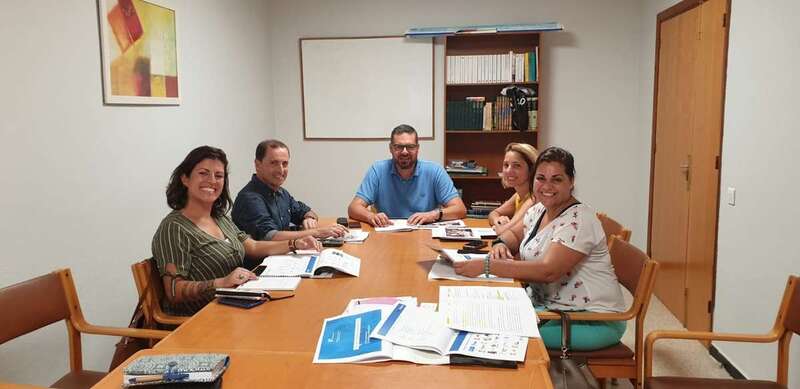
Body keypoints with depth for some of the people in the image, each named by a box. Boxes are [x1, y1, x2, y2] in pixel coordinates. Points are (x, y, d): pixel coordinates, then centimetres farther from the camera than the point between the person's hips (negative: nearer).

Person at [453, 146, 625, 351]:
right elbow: (515, 235, 22)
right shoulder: (538, 210, 6)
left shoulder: (578, 219, -20)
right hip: (545, 302, 8)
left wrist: (486, 265, -33)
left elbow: (548, 271, -31)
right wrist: (501, 244, -4)